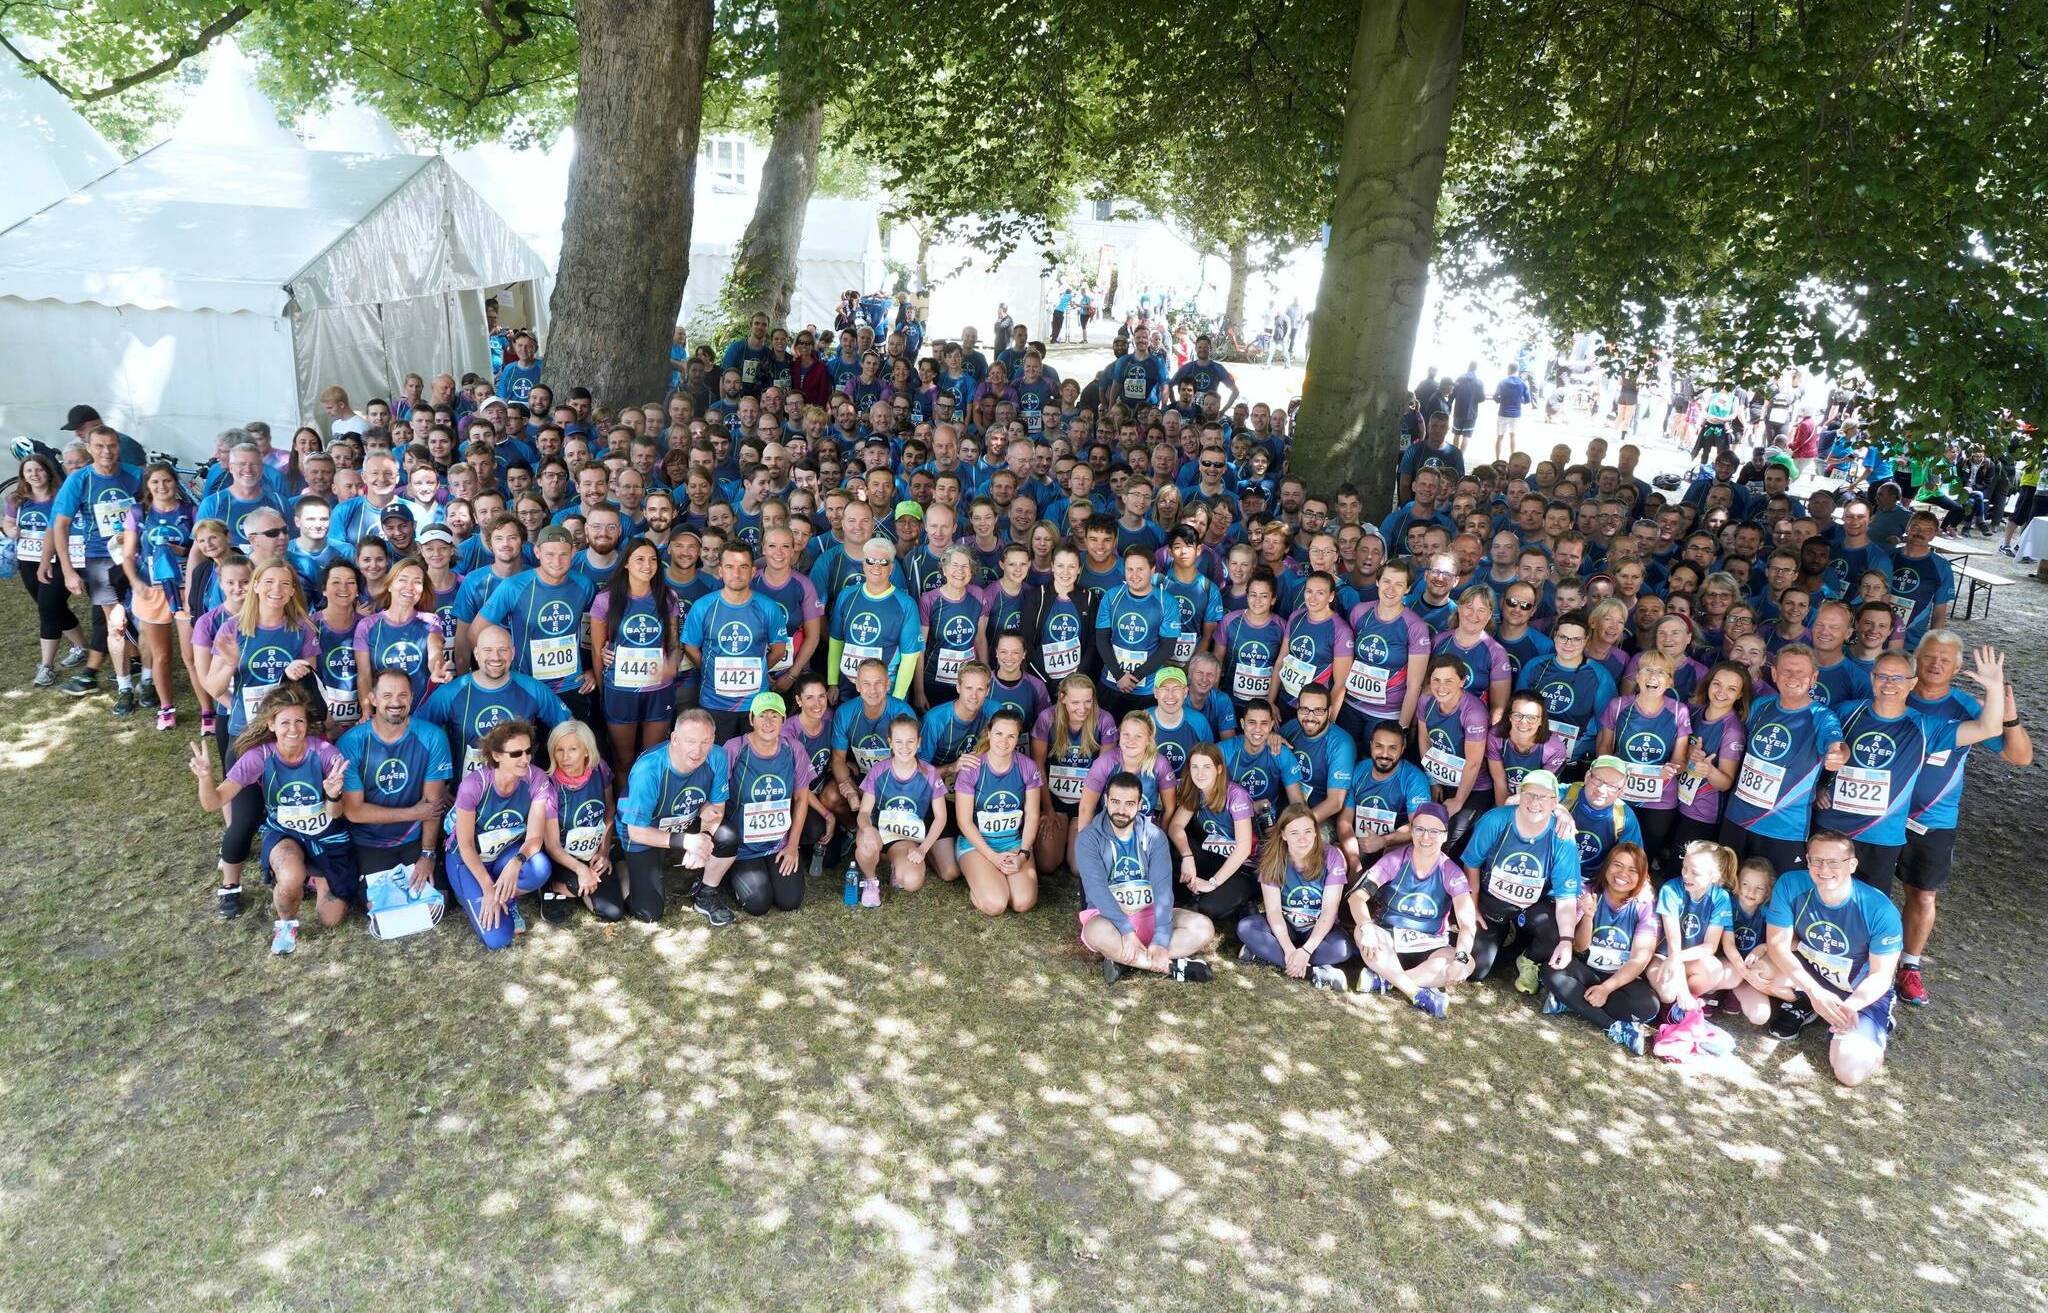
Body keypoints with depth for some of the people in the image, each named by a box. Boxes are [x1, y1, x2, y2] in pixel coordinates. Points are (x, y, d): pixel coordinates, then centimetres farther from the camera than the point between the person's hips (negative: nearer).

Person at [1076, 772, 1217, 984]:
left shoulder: (1154, 836, -2)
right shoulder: (1088, 839, -9)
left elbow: (1163, 888, -13)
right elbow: (1097, 888, -21)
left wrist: (1160, 940, -26)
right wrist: (1126, 930, -34)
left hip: (1149, 914, 4)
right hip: (1108, 916, -3)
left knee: (1204, 928, -20)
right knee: (1098, 932, -39)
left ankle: (1122, 959, -25)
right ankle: (1172, 966, -25)